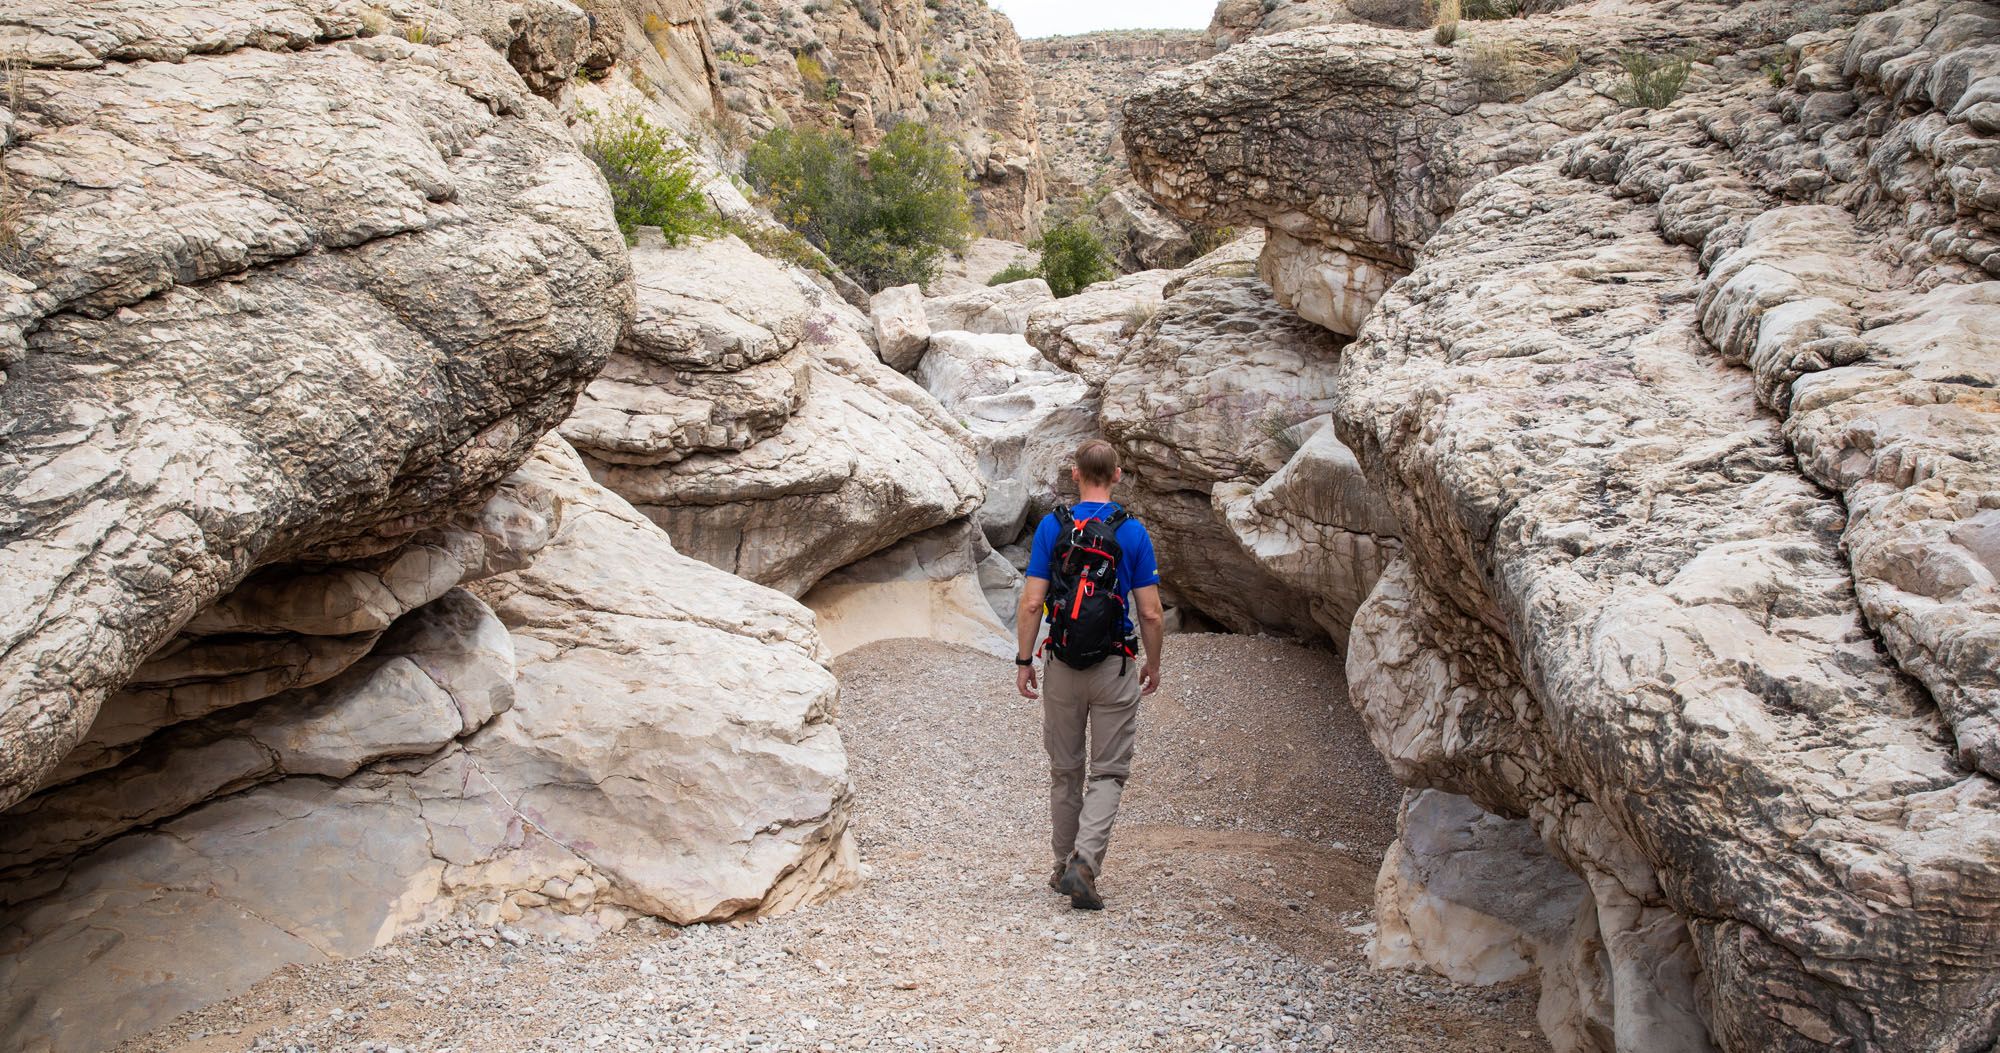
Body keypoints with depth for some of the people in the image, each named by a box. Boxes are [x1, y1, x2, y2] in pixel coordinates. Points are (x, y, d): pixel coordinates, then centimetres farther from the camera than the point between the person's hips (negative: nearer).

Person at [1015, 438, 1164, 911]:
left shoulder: (1052, 526, -4)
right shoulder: (1133, 532, -5)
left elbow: (1032, 603, -8)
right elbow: (1151, 613, -6)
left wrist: (1024, 661, 2)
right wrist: (1153, 663, 9)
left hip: (1062, 666, 2)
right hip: (1115, 668, -1)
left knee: (1065, 770, 15)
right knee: (1109, 772, 6)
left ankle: (1064, 866, 24)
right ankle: (1084, 863, -12)